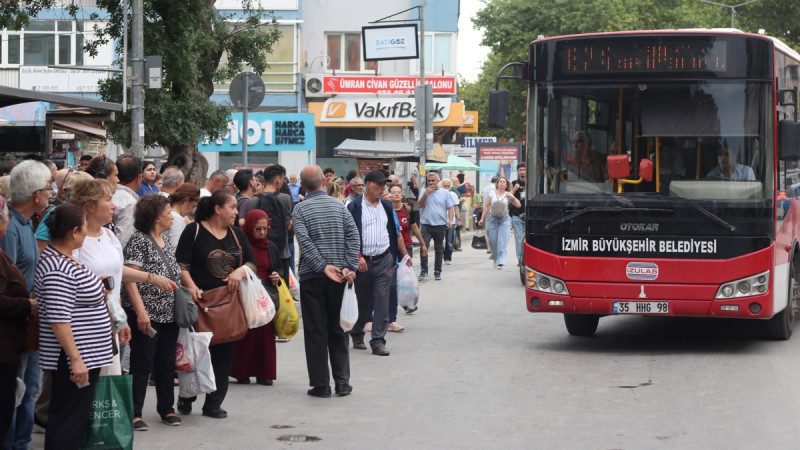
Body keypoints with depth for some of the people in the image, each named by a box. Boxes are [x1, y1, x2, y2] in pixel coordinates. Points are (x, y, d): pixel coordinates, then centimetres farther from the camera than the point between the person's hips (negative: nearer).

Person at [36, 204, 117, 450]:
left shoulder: (61, 257, 11)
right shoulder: (58, 269, -22)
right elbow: (58, 319, -25)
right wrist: (76, 359, -25)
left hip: (85, 355, 11)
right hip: (73, 358, -11)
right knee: (70, 420, -6)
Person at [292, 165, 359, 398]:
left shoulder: (300, 209, -3)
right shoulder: (338, 205, 4)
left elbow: (304, 241, -15)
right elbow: (353, 236, -5)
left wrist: (323, 267, -17)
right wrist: (349, 267, -10)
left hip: (311, 277, -2)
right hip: (338, 278, 2)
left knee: (315, 330, 2)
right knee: (337, 329, 11)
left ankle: (320, 384, 2)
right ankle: (342, 381, 9)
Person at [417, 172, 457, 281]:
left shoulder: (445, 193, 5)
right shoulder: (424, 192, 8)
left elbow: (450, 208, 4)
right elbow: (420, 205, -1)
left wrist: (450, 219, -9)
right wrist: (426, 194, -12)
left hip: (440, 225, 0)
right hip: (426, 224, 0)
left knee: (439, 249, 8)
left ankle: (437, 271, 16)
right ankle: (424, 269, -5)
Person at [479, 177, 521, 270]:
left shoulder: (508, 195, 5)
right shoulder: (492, 194, 8)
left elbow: (519, 205, 0)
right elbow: (487, 207, 11)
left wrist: (512, 198, -15)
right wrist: (482, 218, 7)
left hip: (504, 219, -1)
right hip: (493, 219, 1)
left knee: (502, 241, -11)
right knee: (493, 241, 1)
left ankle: (500, 262, -13)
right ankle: (495, 258, 26)